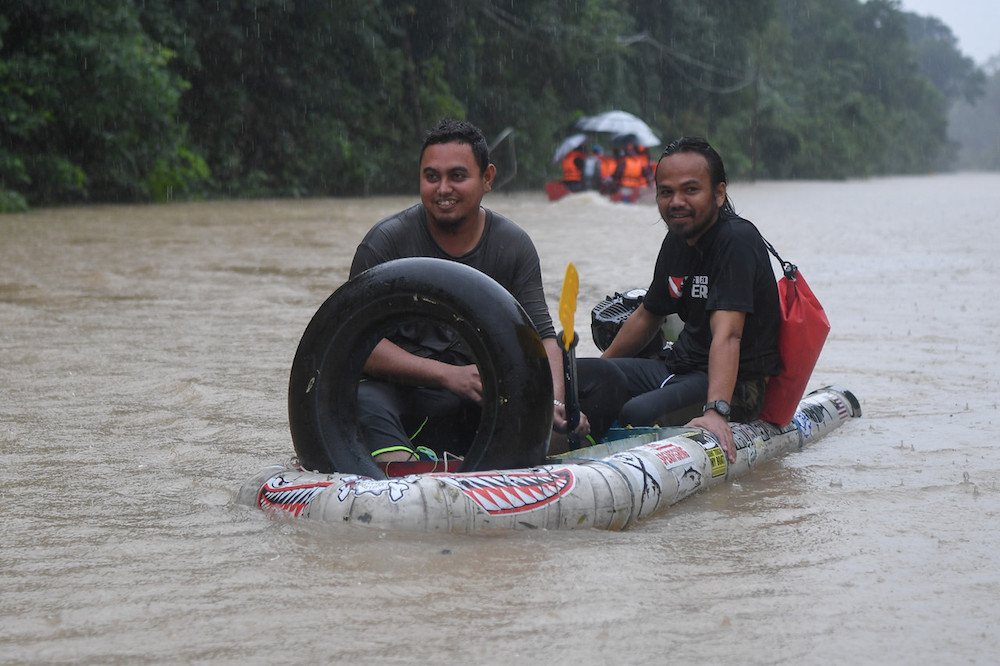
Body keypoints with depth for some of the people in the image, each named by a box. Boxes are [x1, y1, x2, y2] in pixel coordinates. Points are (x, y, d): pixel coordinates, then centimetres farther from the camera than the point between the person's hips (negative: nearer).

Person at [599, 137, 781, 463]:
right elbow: (647, 316, 23)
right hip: (679, 367, 8)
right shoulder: (677, 241, 8)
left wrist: (715, 411, -44)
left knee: (637, 416, -32)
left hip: (735, 383, -8)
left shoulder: (737, 240, -19)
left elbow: (727, 333, -32)